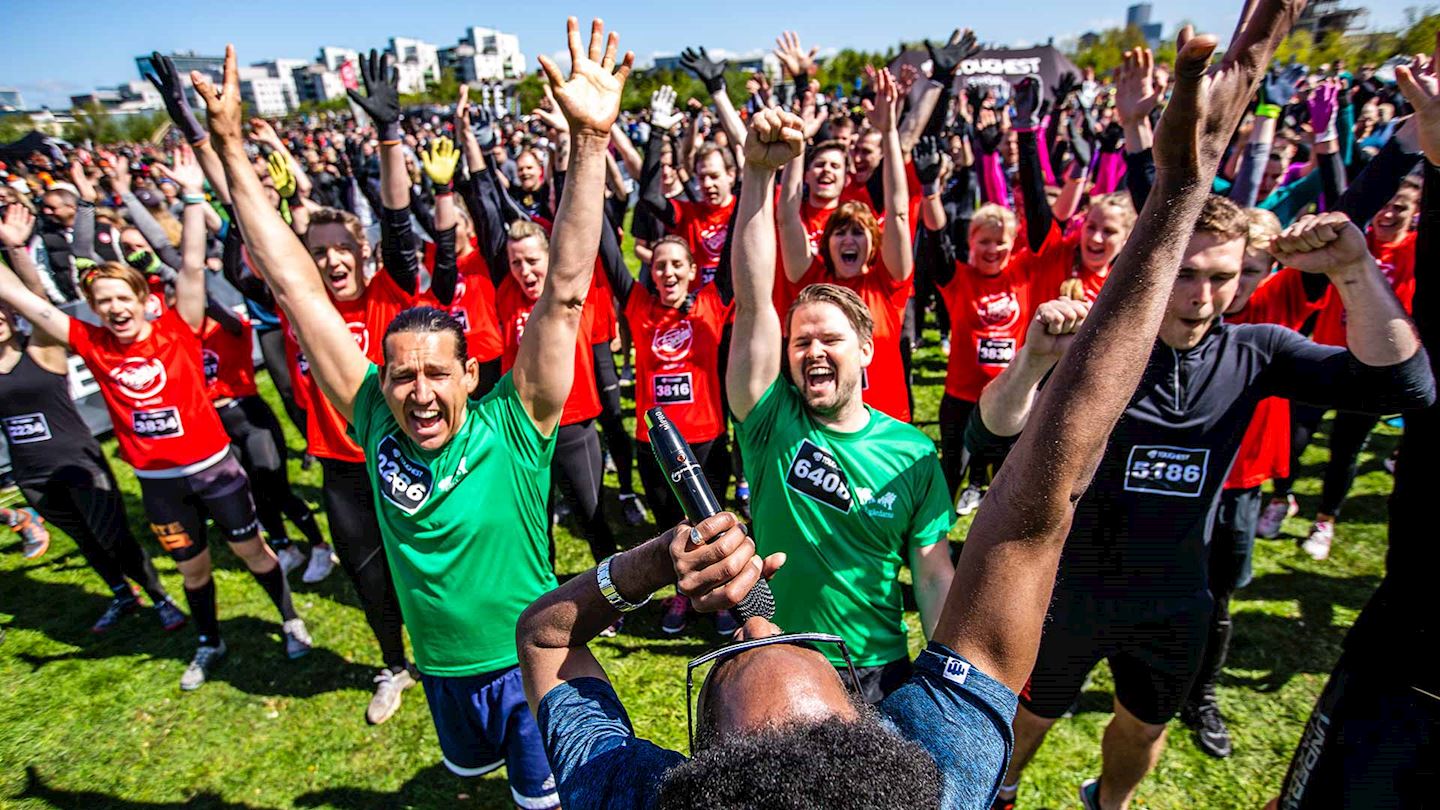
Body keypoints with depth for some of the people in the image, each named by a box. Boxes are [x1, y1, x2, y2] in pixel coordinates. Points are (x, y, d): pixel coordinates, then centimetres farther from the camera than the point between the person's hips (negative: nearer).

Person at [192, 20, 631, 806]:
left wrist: (590, 141, -43)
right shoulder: (376, 424, -17)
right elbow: (298, 288, -16)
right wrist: (232, 150, -17)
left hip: (531, 661, -4)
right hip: (441, 668, 4)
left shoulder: (514, 425, -26)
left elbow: (566, 289, -36)